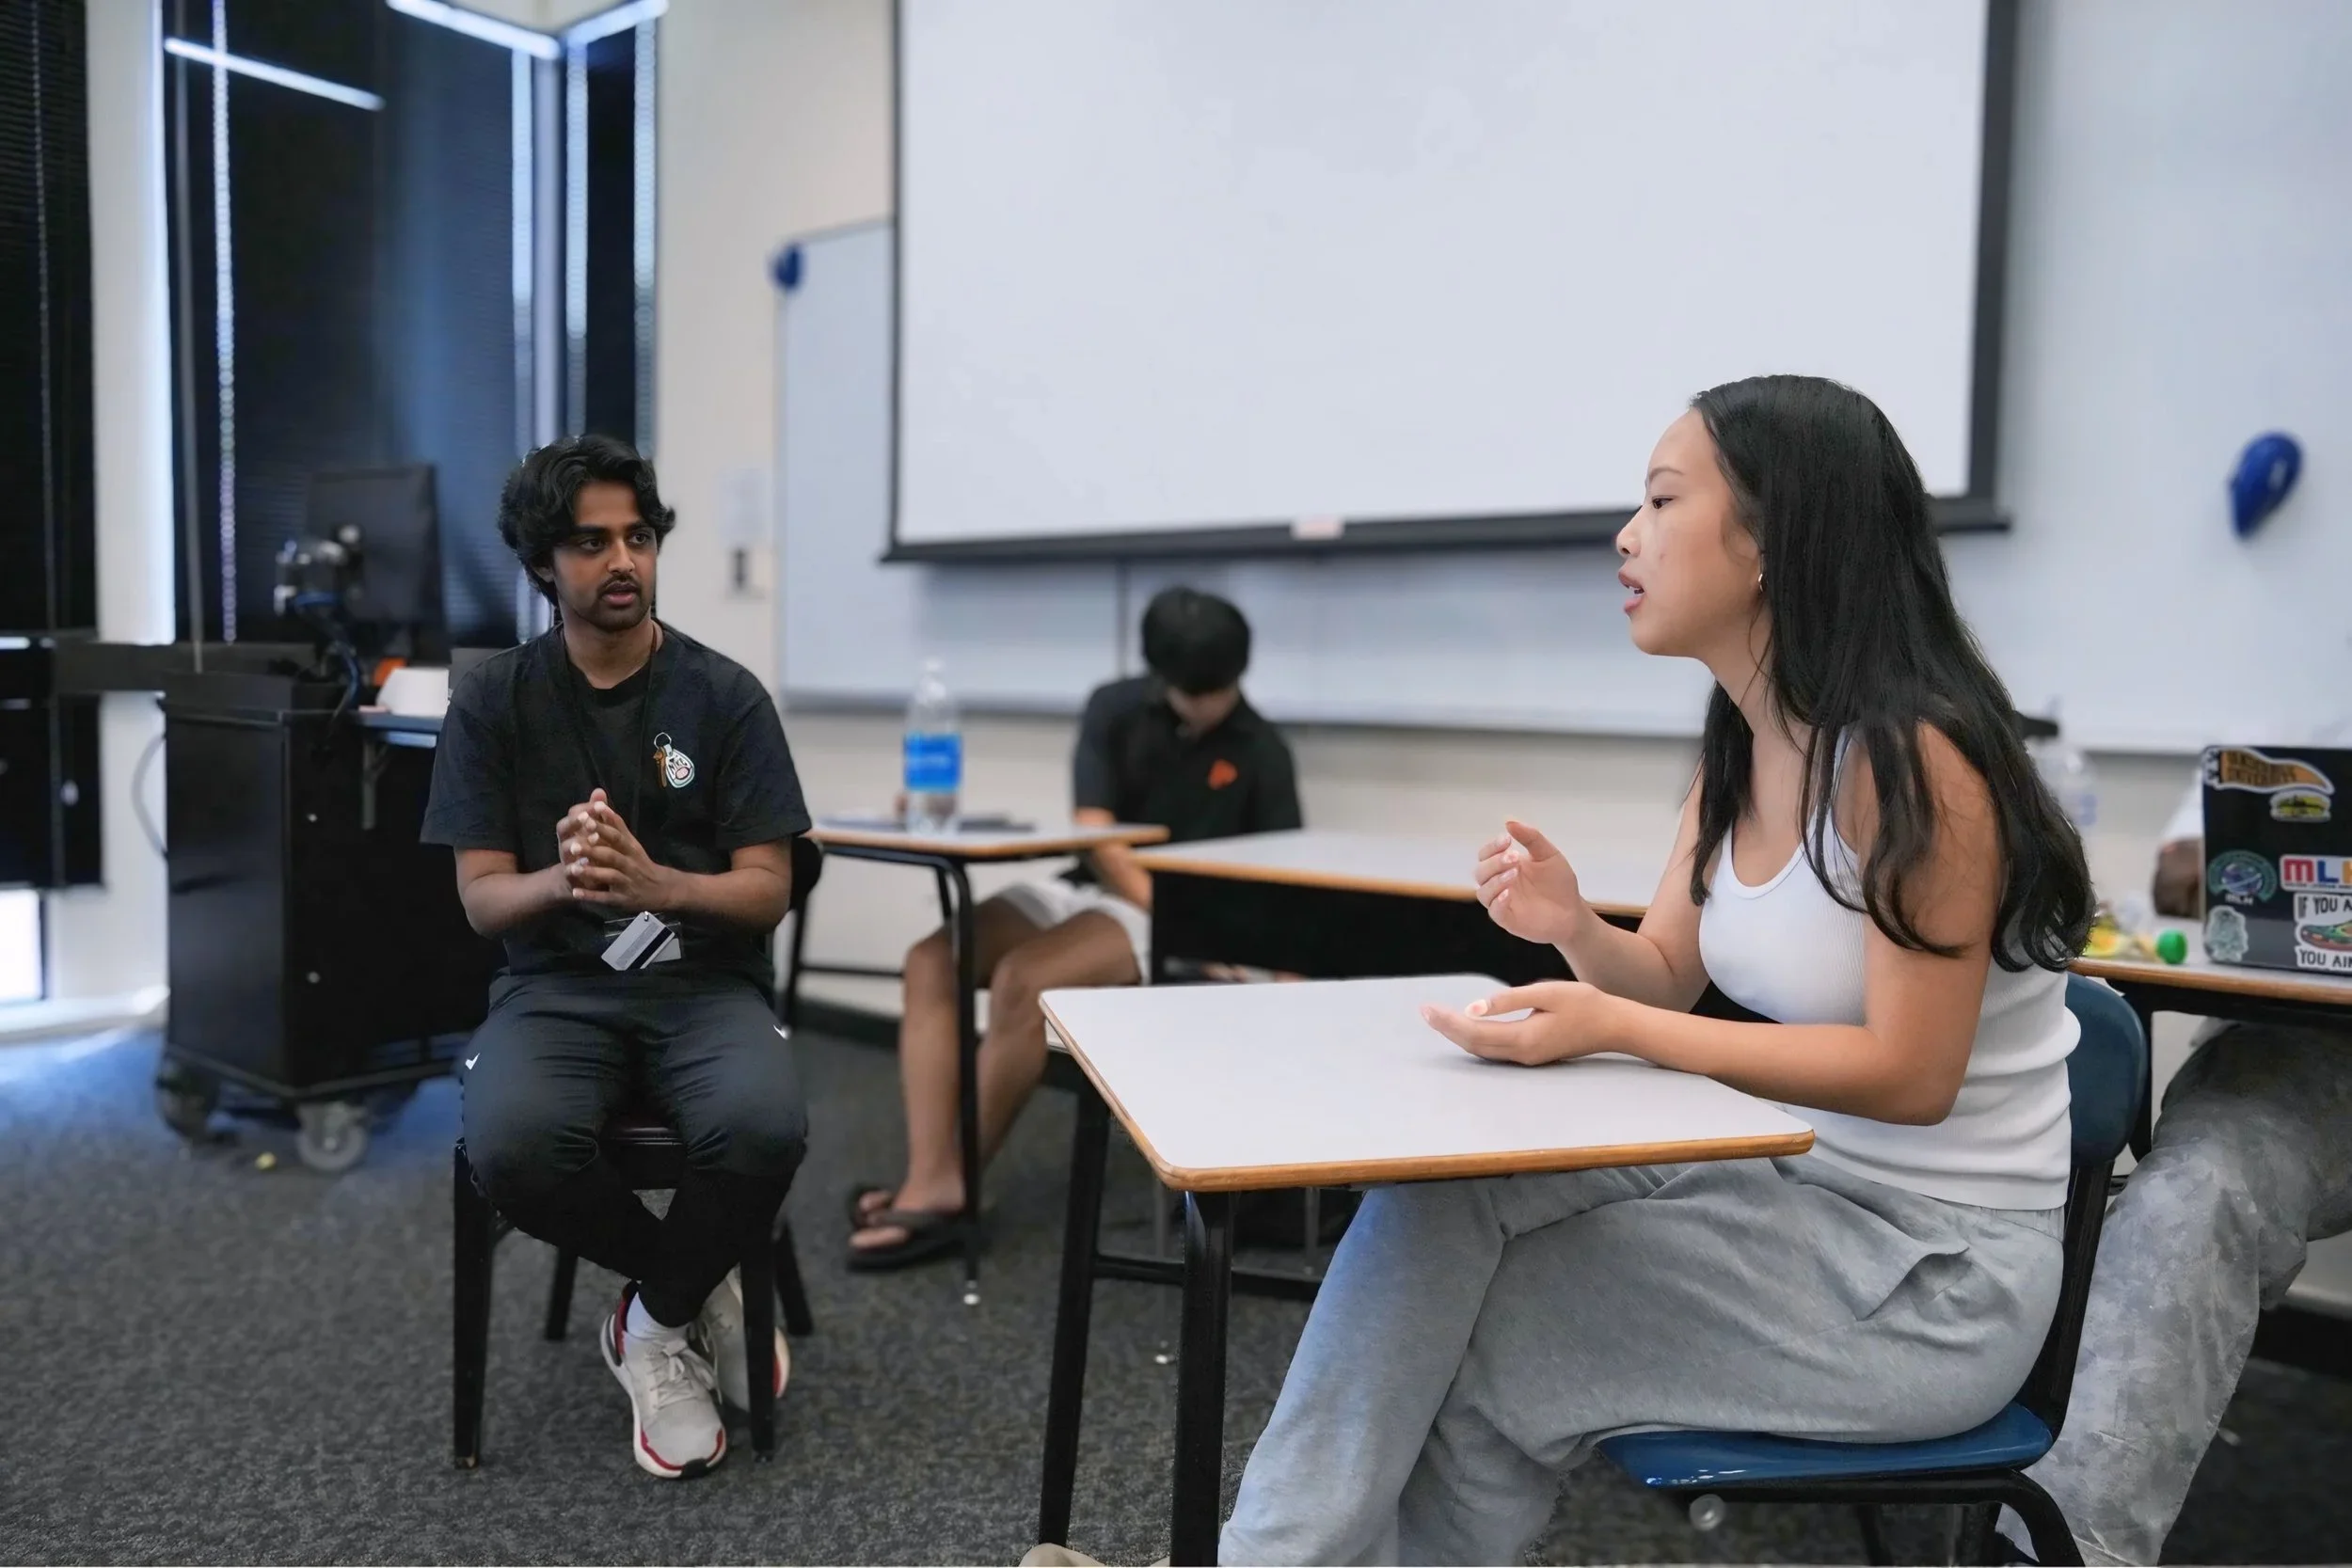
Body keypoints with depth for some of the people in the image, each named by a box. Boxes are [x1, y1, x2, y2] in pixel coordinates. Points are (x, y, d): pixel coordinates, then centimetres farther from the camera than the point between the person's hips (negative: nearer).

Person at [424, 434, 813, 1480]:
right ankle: (700, 1286, 1)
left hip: (705, 981, -1)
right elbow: (483, 899, 0)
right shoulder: (492, 701, 4)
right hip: (556, 987, 1)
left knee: (764, 1127, -33)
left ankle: (657, 1320, 1)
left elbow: (768, 891, -4)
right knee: (510, 1143, -32)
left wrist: (654, 885, -25)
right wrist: (562, 881, -24)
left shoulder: (726, 695, 0)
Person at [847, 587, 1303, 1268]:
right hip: (1086, 887, 4)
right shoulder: (1113, 709, 1)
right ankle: (931, 1181, -30)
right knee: (932, 960, -20)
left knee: (1023, 979, -31)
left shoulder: (1262, 752, -4)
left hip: (1177, 917, -4)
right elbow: (1098, 838, -8)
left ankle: (952, 1189, -17)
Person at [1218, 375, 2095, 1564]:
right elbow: (1668, 976, 8)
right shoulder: (1738, 751, 4)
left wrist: (1609, 1031, -25)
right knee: (1444, 1190, -9)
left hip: (1938, 1268, -7)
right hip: (1796, 1183, 7)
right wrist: (1575, 932, -15)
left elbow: (1910, 1075, -21)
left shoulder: (1912, 759, -21)